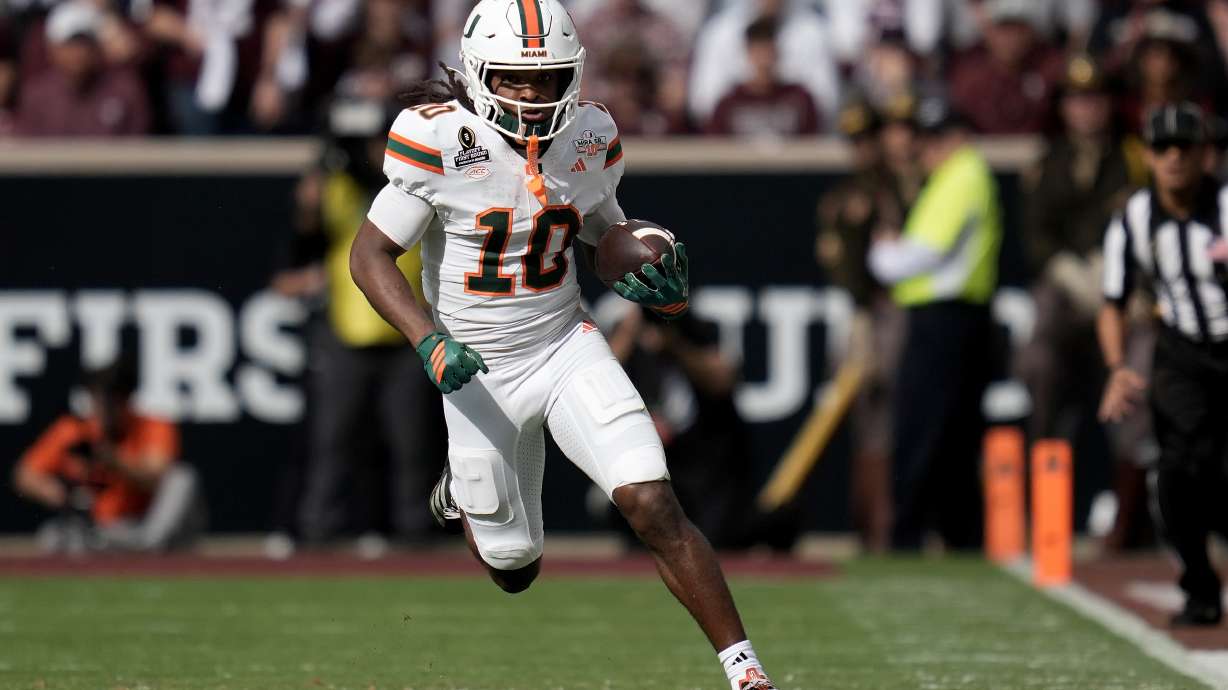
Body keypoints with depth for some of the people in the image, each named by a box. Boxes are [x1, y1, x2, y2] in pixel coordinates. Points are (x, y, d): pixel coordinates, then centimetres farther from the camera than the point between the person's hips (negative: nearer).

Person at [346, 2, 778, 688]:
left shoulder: (590, 139, -5)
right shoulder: (442, 141, -18)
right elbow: (370, 255, -13)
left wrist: (664, 287, -9)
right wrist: (430, 342, -27)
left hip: (567, 348, 2)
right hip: (480, 373, -2)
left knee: (655, 507, -17)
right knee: (514, 572, 9)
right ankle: (464, 491, 44)